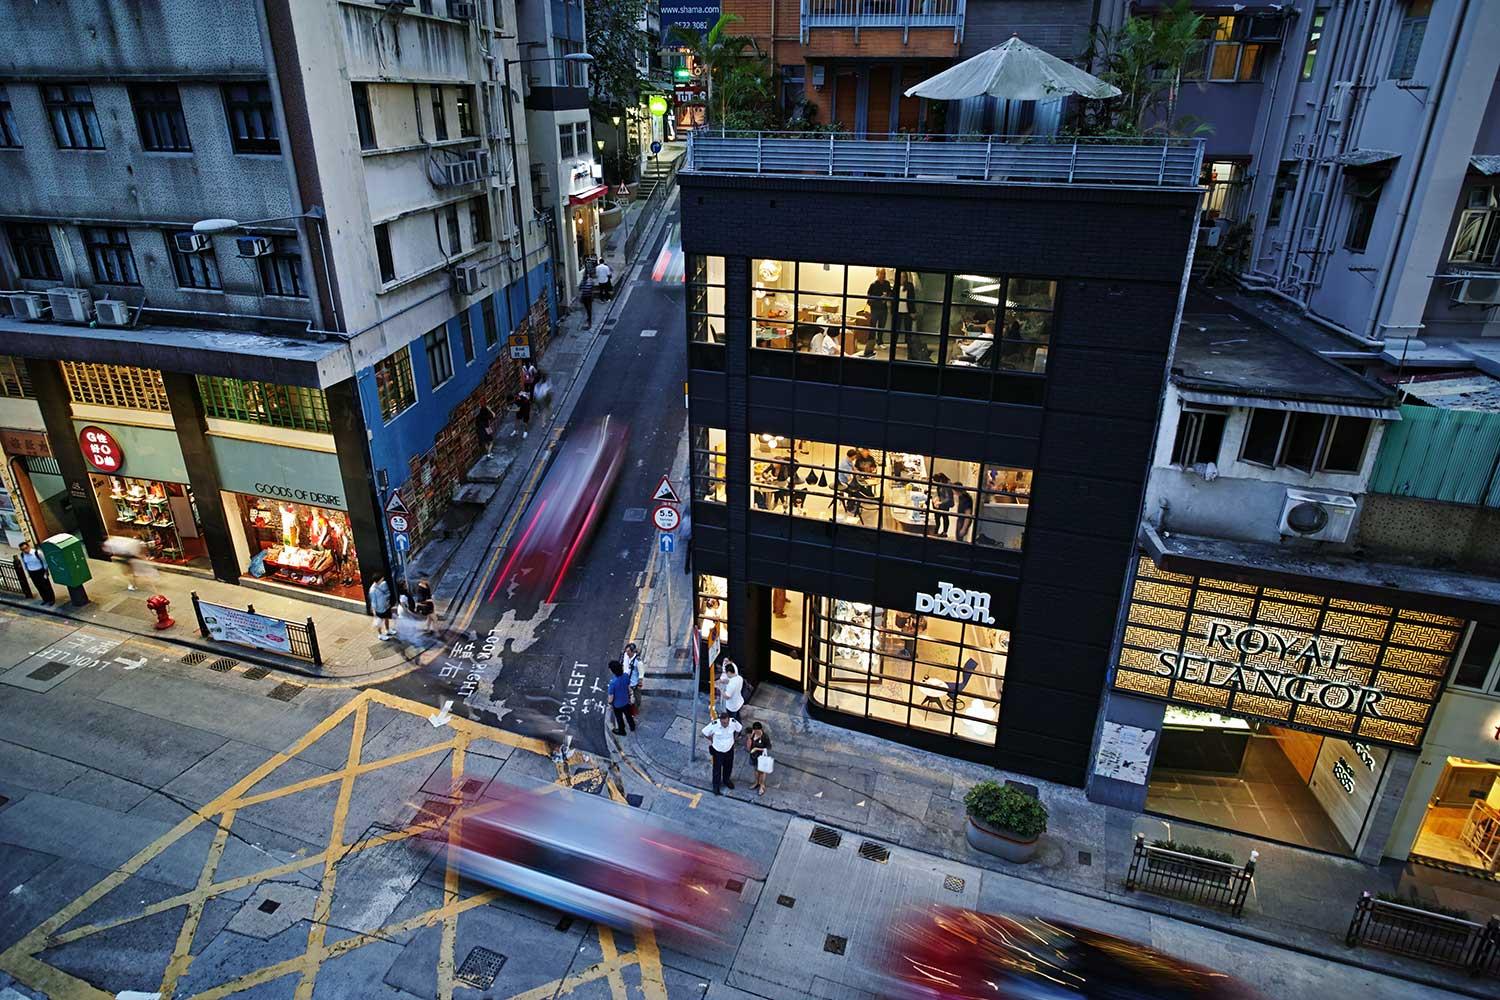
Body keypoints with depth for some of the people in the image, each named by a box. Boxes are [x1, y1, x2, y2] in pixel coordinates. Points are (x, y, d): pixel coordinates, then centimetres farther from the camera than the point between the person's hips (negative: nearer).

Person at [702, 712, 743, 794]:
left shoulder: (734, 722, -26)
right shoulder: (714, 724, -33)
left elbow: (739, 729, -2)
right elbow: (705, 732, -15)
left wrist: (733, 739, 2)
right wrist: (712, 740, -6)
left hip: (729, 749, 3)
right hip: (718, 750, -3)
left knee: (728, 766, 25)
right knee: (717, 768, 13)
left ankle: (726, 780, 54)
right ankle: (716, 786, 36)